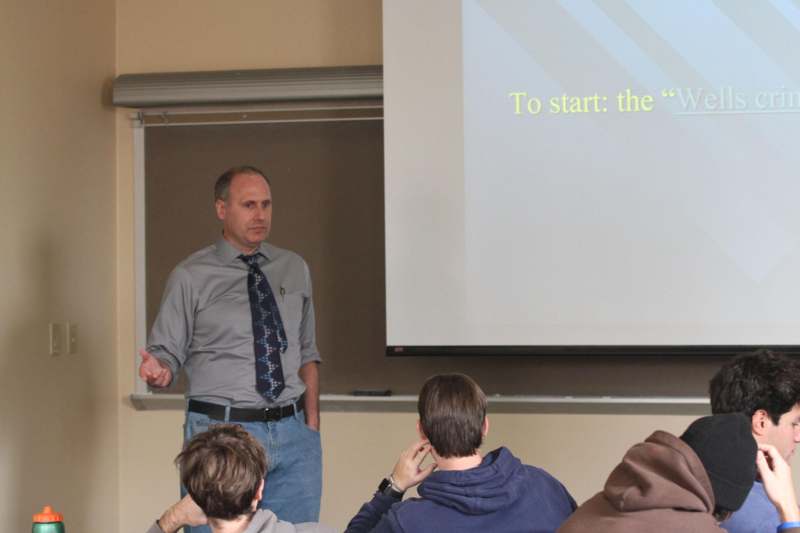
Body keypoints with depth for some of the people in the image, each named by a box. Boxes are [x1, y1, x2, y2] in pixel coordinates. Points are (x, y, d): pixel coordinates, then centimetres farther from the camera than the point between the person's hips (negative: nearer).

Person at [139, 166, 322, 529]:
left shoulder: (295, 269, 11)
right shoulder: (190, 277, -3)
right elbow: (167, 353, -2)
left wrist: (312, 426, 8)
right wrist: (159, 372, -25)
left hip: (293, 434, 4)